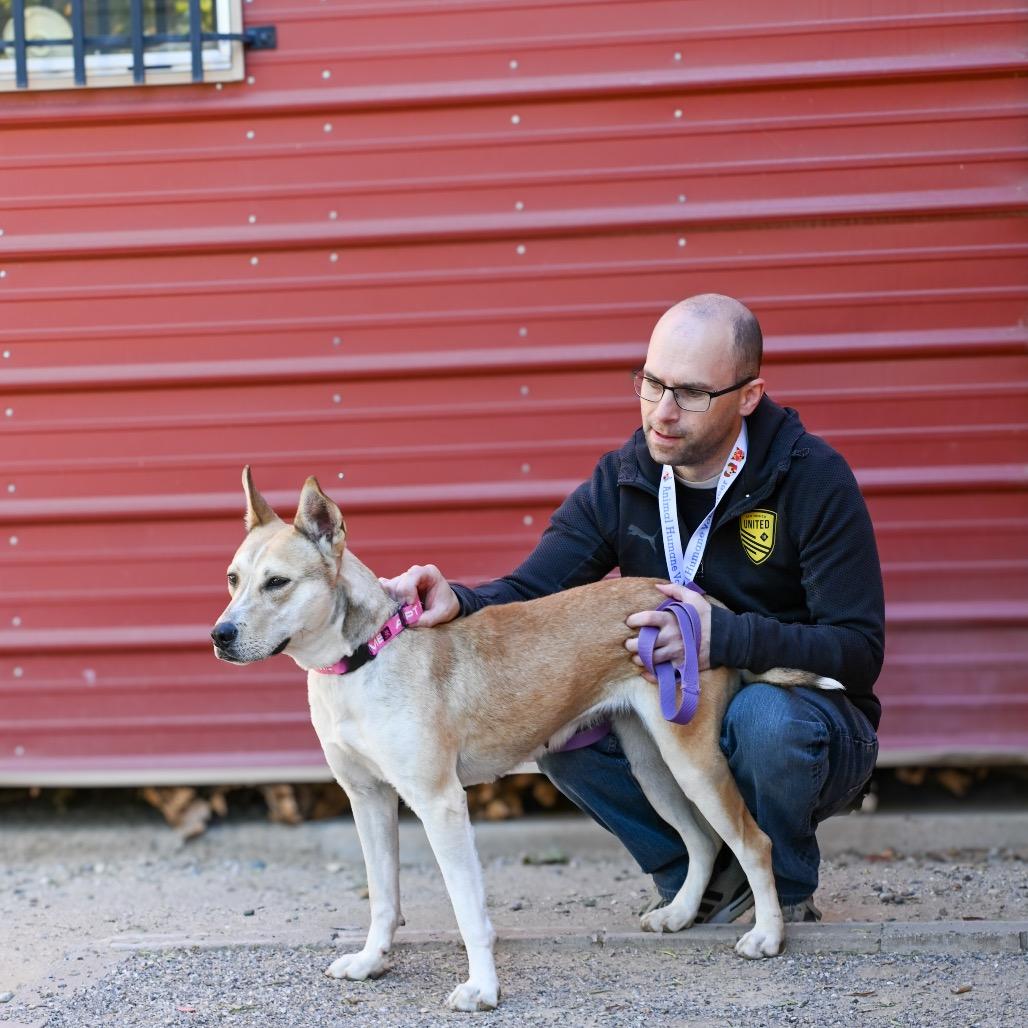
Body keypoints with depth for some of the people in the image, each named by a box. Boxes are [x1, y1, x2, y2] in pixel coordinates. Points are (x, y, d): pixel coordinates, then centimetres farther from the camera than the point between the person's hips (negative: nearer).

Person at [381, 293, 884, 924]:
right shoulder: (622, 482, -3)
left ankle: (788, 892, -7)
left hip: (806, 716, -4)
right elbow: (529, 594, -9)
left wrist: (725, 637, -35)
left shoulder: (814, 479, -16)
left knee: (766, 716, -38)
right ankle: (695, 876, -1)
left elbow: (860, 650, -20)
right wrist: (457, 604, -33)